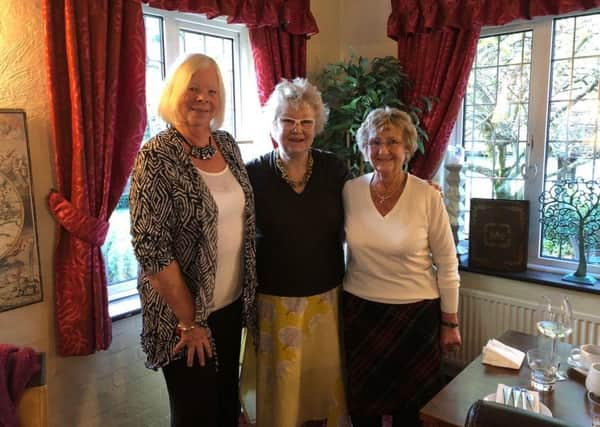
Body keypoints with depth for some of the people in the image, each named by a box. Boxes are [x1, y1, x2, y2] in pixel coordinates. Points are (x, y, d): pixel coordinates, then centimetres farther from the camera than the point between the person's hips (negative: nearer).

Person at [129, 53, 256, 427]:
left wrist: (248, 291, 8)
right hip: (183, 313, -5)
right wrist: (188, 322, -16)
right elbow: (151, 248, -20)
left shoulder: (227, 144, 2)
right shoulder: (156, 157, -17)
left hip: (232, 303, 6)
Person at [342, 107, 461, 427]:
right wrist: (338, 300, 8)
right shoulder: (350, 191, -5)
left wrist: (450, 322, -1)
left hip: (416, 313, -2)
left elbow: (447, 264, -5)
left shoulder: (428, 196, -12)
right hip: (360, 310, 2)